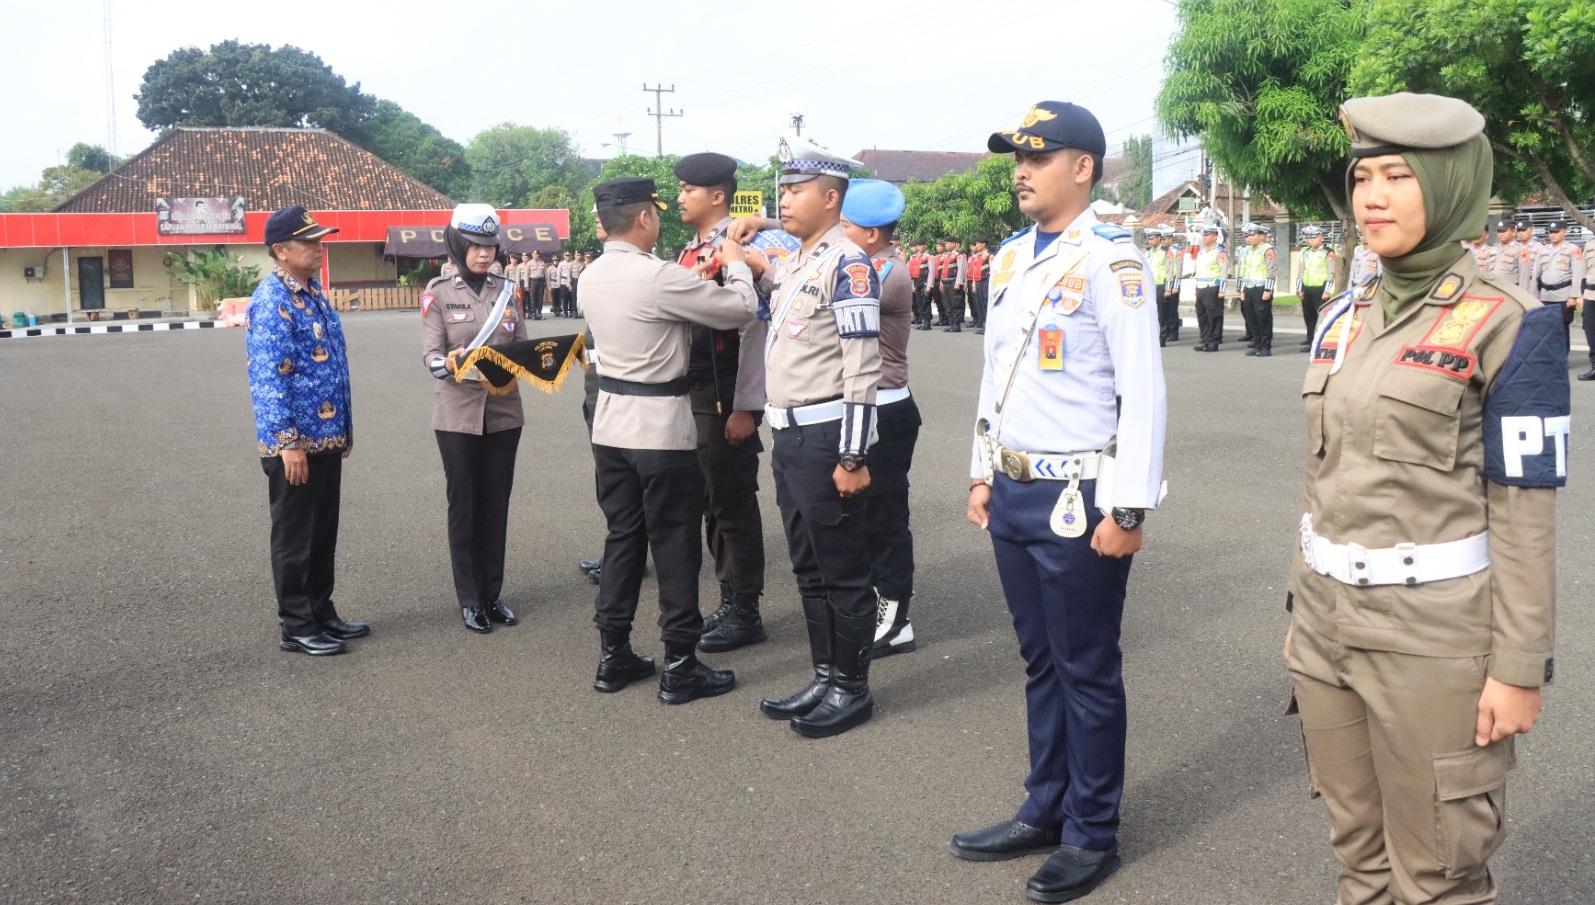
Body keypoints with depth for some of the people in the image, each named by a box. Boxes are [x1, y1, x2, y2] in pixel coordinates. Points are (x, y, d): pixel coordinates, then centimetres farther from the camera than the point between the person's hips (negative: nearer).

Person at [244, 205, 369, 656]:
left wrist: (344, 427, 20)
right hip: (295, 443, -9)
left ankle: (322, 613, 27)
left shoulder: (313, 291, 13)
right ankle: (296, 627, 13)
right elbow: (269, 378, -21)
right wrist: (287, 442, -23)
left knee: (323, 533, 16)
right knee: (295, 537, 2)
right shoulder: (272, 301, -16)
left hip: (326, 437, 9)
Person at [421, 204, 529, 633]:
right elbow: (430, 355, -10)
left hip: (504, 410, 3)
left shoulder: (508, 289, 5)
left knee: (496, 503, 10)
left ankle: (493, 593, 22)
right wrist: (450, 363, -31)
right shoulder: (438, 292, -4)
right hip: (458, 413, -3)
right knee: (464, 504, 5)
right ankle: (469, 598, 16)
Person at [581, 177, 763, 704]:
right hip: (660, 426, -8)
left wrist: (696, 278, 18)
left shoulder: (593, 276, 6)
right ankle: (680, 668, 10)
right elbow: (742, 308, -12)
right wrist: (735, 263, 5)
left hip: (611, 423, 8)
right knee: (675, 546, 2)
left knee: (623, 537, 15)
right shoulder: (659, 277, -19)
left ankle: (613, 657, 22)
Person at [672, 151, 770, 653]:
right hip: (694, 398, 9)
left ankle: (745, 614, 12)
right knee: (711, 503, 15)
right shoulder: (690, 252, 14)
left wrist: (745, 409, -20)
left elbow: (753, 330, -18)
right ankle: (729, 603, 26)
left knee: (734, 504, 0)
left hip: (726, 401, -9)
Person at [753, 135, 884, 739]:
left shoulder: (847, 265, -13)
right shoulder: (791, 266, 15)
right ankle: (824, 679, 27)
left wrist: (853, 457, -19)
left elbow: (862, 369, -18)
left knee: (843, 573, 3)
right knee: (809, 570, 16)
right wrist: (779, 431, 17)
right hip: (789, 437, 9)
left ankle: (852, 688, 15)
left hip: (826, 438, -9)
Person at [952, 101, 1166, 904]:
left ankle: (1092, 835, 23)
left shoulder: (1110, 260, -13)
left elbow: (1142, 393, -16)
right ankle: (1044, 811, 34)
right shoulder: (1009, 259, 11)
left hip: (1077, 499, -7)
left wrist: (1128, 508, -17)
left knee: (1087, 671, 6)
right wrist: (983, 474, 17)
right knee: (1039, 663, 18)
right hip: (1012, 493, 7)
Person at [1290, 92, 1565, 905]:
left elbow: (1526, 513, -11)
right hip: (1328, 626, 6)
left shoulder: (1504, 326, -10)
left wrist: (1519, 665, -12)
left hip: (1436, 638, -6)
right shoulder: (1344, 318, 8)